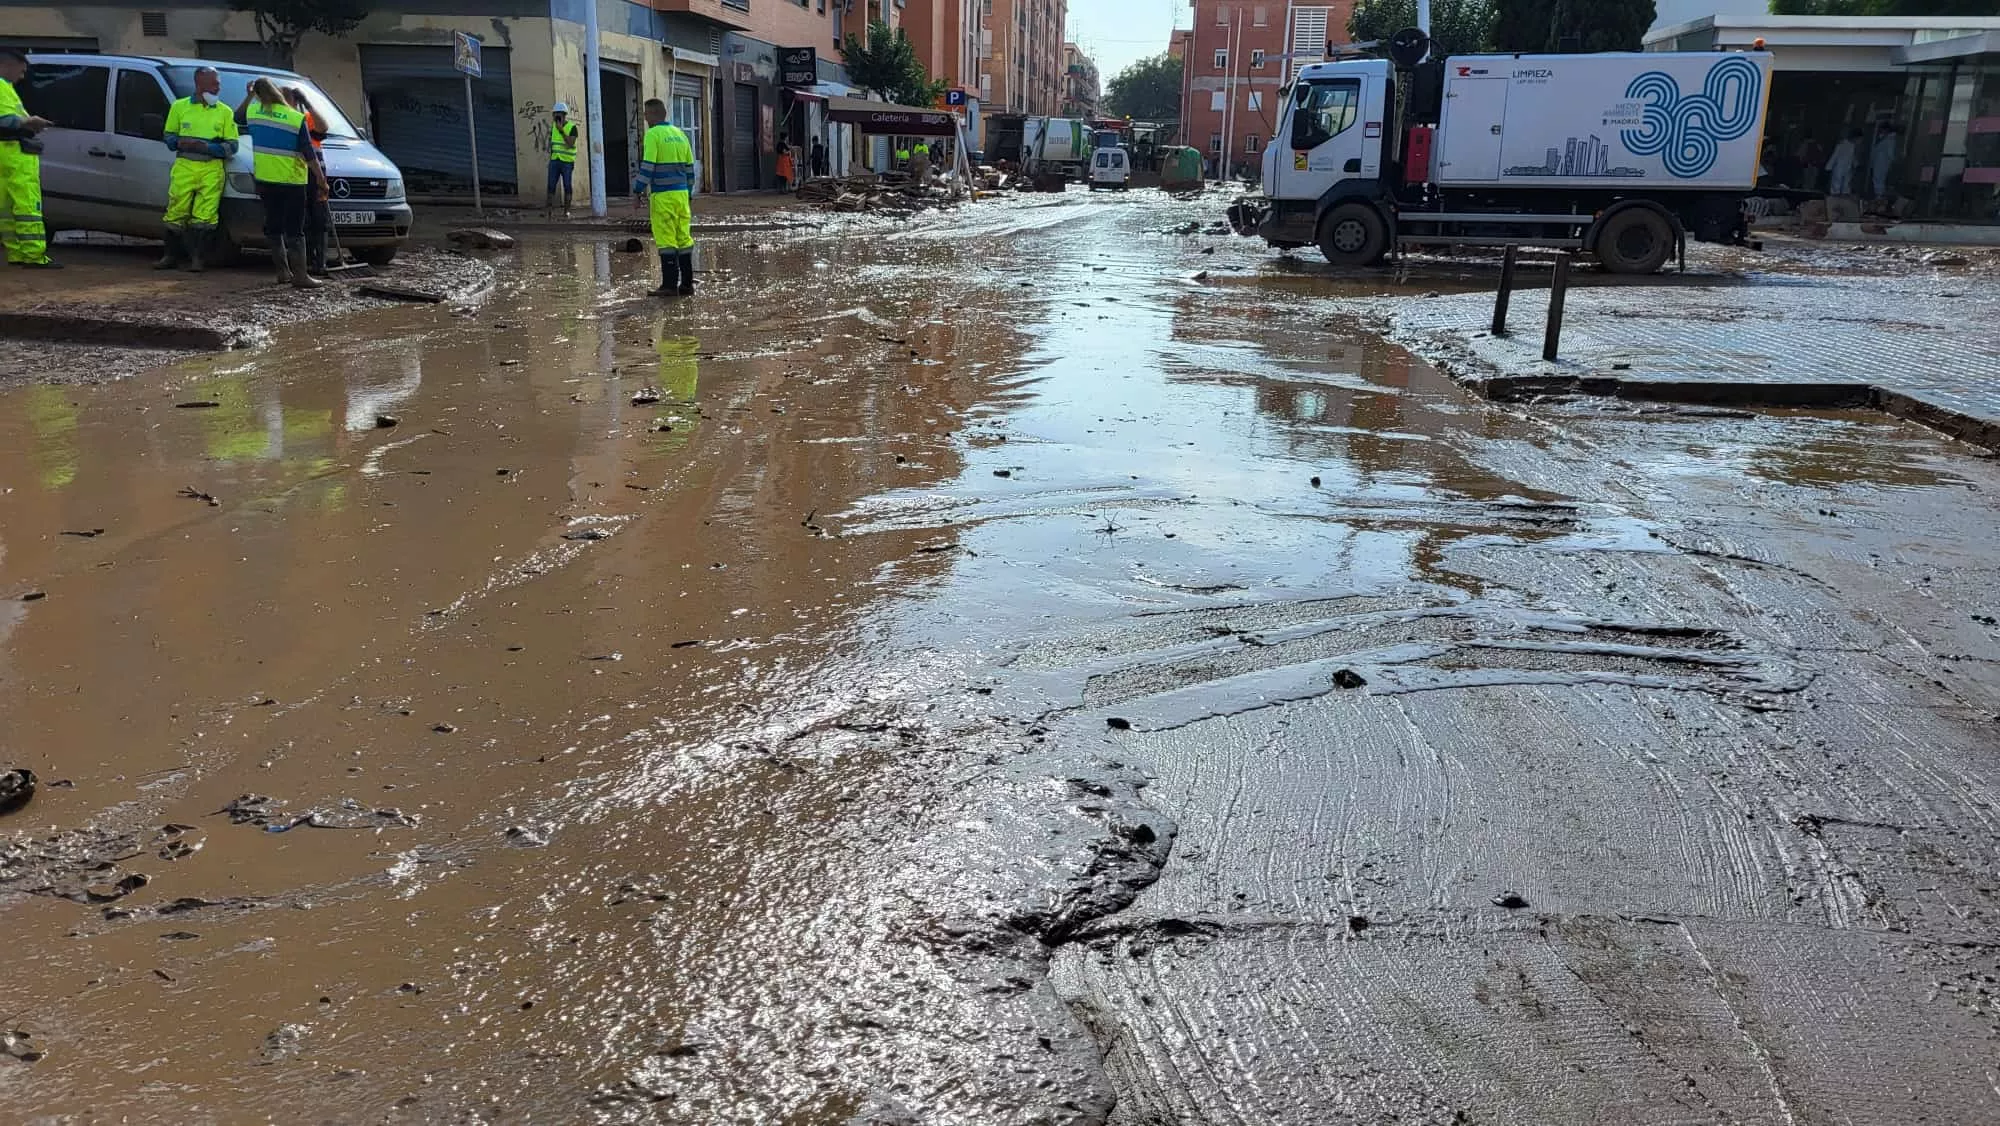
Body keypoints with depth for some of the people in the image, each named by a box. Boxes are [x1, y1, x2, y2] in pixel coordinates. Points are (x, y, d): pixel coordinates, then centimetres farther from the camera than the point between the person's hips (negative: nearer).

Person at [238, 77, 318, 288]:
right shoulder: (297, 119, -10)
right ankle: (299, 275, -8)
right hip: (292, 181, -4)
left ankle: (283, 271, 15)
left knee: (273, 226, 14)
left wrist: (249, 95, 28)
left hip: (265, 180, 4)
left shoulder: (253, 111, 1)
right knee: (294, 230, -3)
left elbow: (237, 117, 25)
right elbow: (309, 155, -9)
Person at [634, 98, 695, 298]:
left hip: (662, 195, -7)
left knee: (666, 240, -5)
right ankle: (687, 284, 8)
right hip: (682, 193, 7)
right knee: (684, 238, 8)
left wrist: (638, 191, -6)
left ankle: (670, 284, -6)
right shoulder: (679, 134, 14)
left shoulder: (653, 134, -7)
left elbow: (648, 166, -13)